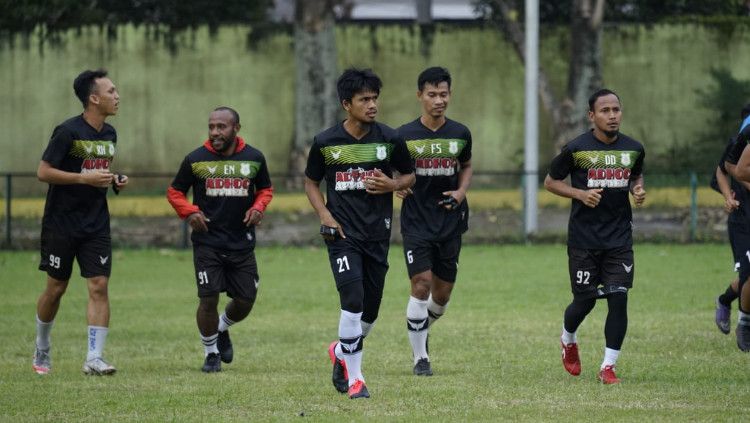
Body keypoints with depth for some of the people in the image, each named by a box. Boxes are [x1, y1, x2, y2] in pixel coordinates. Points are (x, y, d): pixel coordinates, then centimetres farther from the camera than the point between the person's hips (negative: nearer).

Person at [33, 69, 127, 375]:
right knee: (56, 289, 6)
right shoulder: (68, 132, -15)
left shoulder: (109, 134, 8)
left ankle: (94, 358, -8)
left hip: (96, 226, 5)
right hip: (61, 224, -5)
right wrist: (85, 178, -22)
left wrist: (114, 181, 2)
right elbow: (43, 172, -16)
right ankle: (41, 351, 27)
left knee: (99, 286, -7)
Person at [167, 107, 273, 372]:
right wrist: (190, 212, -11)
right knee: (208, 299, -8)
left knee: (245, 301, 5)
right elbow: (174, 192, 8)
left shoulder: (254, 158, 2)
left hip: (242, 241, 2)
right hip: (207, 242, -2)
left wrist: (258, 208, -4)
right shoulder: (196, 160, -3)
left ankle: (222, 330, 37)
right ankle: (210, 352, 13)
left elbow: (265, 190, 17)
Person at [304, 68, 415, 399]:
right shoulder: (325, 142, -3)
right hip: (342, 232, -3)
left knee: (370, 308, 8)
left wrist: (392, 185, -9)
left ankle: (341, 352, 38)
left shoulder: (389, 139, 0)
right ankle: (354, 378, -9)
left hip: (378, 233, 3)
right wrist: (324, 215, -5)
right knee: (353, 298, -18)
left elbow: (409, 175, 13)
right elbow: (311, 182, 11)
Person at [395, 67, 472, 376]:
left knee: (442, 293, 8)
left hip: (450, 222, 3)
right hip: (416, 222, -3)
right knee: (421, 283, -14)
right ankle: (420, 357, -4)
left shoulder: (460, 134, 2)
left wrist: (461, 191, 0)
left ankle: (420, 330, 40)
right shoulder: (404, 136, -5)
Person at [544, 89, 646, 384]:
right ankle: (568, 340, 38)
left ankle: (608, 366, -1)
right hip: (584, 239, -2)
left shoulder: (633, 149, 3)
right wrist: (580, 193, -14)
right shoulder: (576, 149, -7)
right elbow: (550, 182, 2)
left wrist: (638, 189, 1)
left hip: (619, 238, 2)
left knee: (618, 299, -9)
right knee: (585, 300, 4)